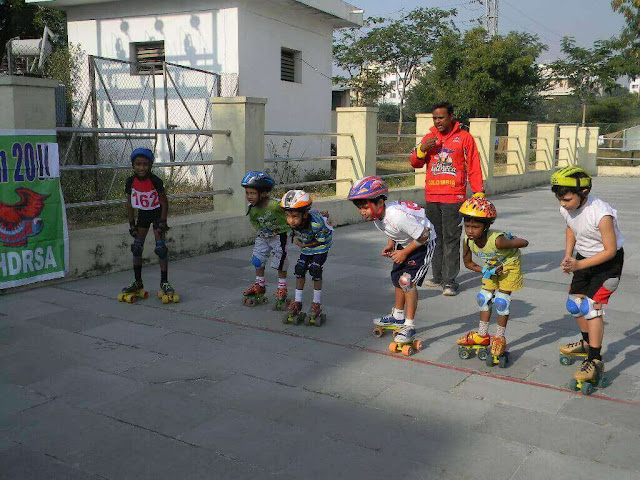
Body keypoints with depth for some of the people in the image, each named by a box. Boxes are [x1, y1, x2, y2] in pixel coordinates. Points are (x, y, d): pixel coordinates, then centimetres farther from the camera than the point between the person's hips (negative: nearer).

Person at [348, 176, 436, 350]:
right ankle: (398, 317, 33)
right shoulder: (375, 214, -12)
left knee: (408, 281, -18)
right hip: (405, 242, 9)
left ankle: (409, 327, -9)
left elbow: (423, 235, -28)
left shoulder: (396, 215, -38)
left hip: (423, 243, -9)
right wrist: (391, 245, -7)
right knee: (397, 278, 14)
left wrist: (404, 252, -20)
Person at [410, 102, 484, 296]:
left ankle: (450, 281, -2)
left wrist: (479, 193, -5)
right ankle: (438, 277, 20)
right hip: (431, 197, 5)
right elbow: (415, 163, 15)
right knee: (435, 238, 11)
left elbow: (474, 167, 1)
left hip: (454, 197, -5)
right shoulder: (430, 137, 13)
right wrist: (422, 149, -5)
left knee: (451, 239, -5)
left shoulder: (464, 137, 2)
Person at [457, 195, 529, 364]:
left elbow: (524, 242, -30)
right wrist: (485, 271, -18)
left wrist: (510, 241, -15)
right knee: (484, 297, 7)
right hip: (491, 267, 6)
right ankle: (482, 335, 21)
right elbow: (468, 263, -9)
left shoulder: (496, 240, -42)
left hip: (509, 264, -6)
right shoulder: (468, 240, -25)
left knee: (501, 299, -8)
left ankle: (500, 339, 8)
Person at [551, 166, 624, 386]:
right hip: (583, 257, 8)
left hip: (608, 261, -7)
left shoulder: (601, 214, -34)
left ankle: (595, 360, -9)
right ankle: (587, 342, 38)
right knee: (574, 304, 13)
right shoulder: (567, 208, -13)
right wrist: (568, 256, -1)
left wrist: (579, 265, -30)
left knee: (592, 306, -17)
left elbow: (610, 250, -26)